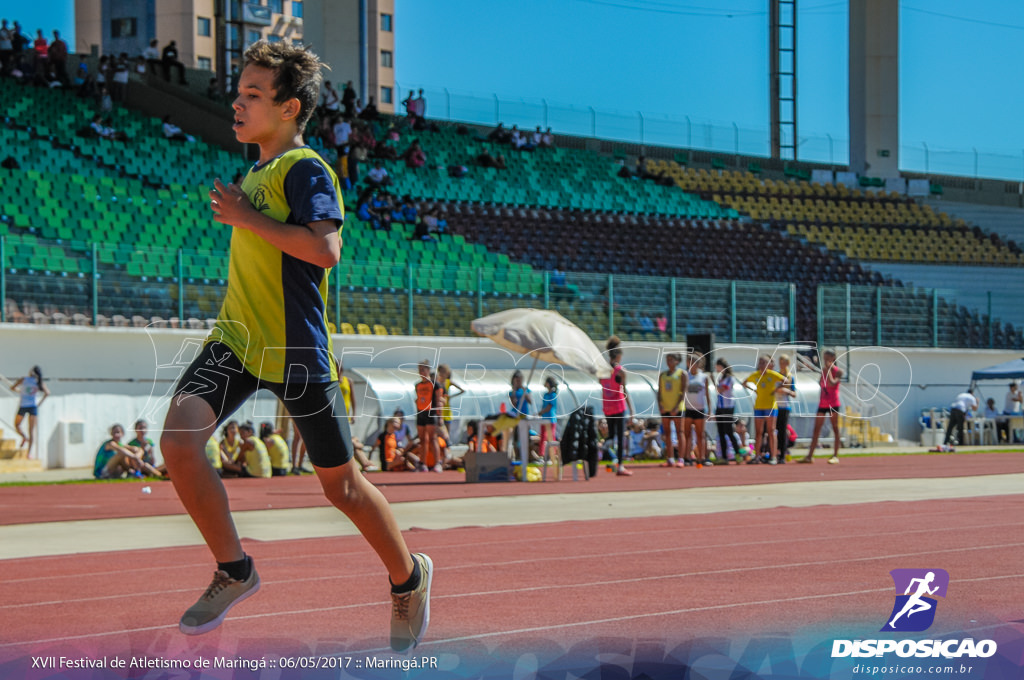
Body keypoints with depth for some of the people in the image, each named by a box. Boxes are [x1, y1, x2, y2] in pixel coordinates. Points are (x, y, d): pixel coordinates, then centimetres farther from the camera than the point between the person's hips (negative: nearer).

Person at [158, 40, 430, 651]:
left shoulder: (306, 169, -10)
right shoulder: (257, 174, 16)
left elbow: (326, 249, -26)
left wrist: (246, 217, -20)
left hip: (297, 353, -7)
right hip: (236, 344, 7)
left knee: (341, 484, 5)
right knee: (179, 439, -17)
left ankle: (408, 578, 30)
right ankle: (235, 571, 0)